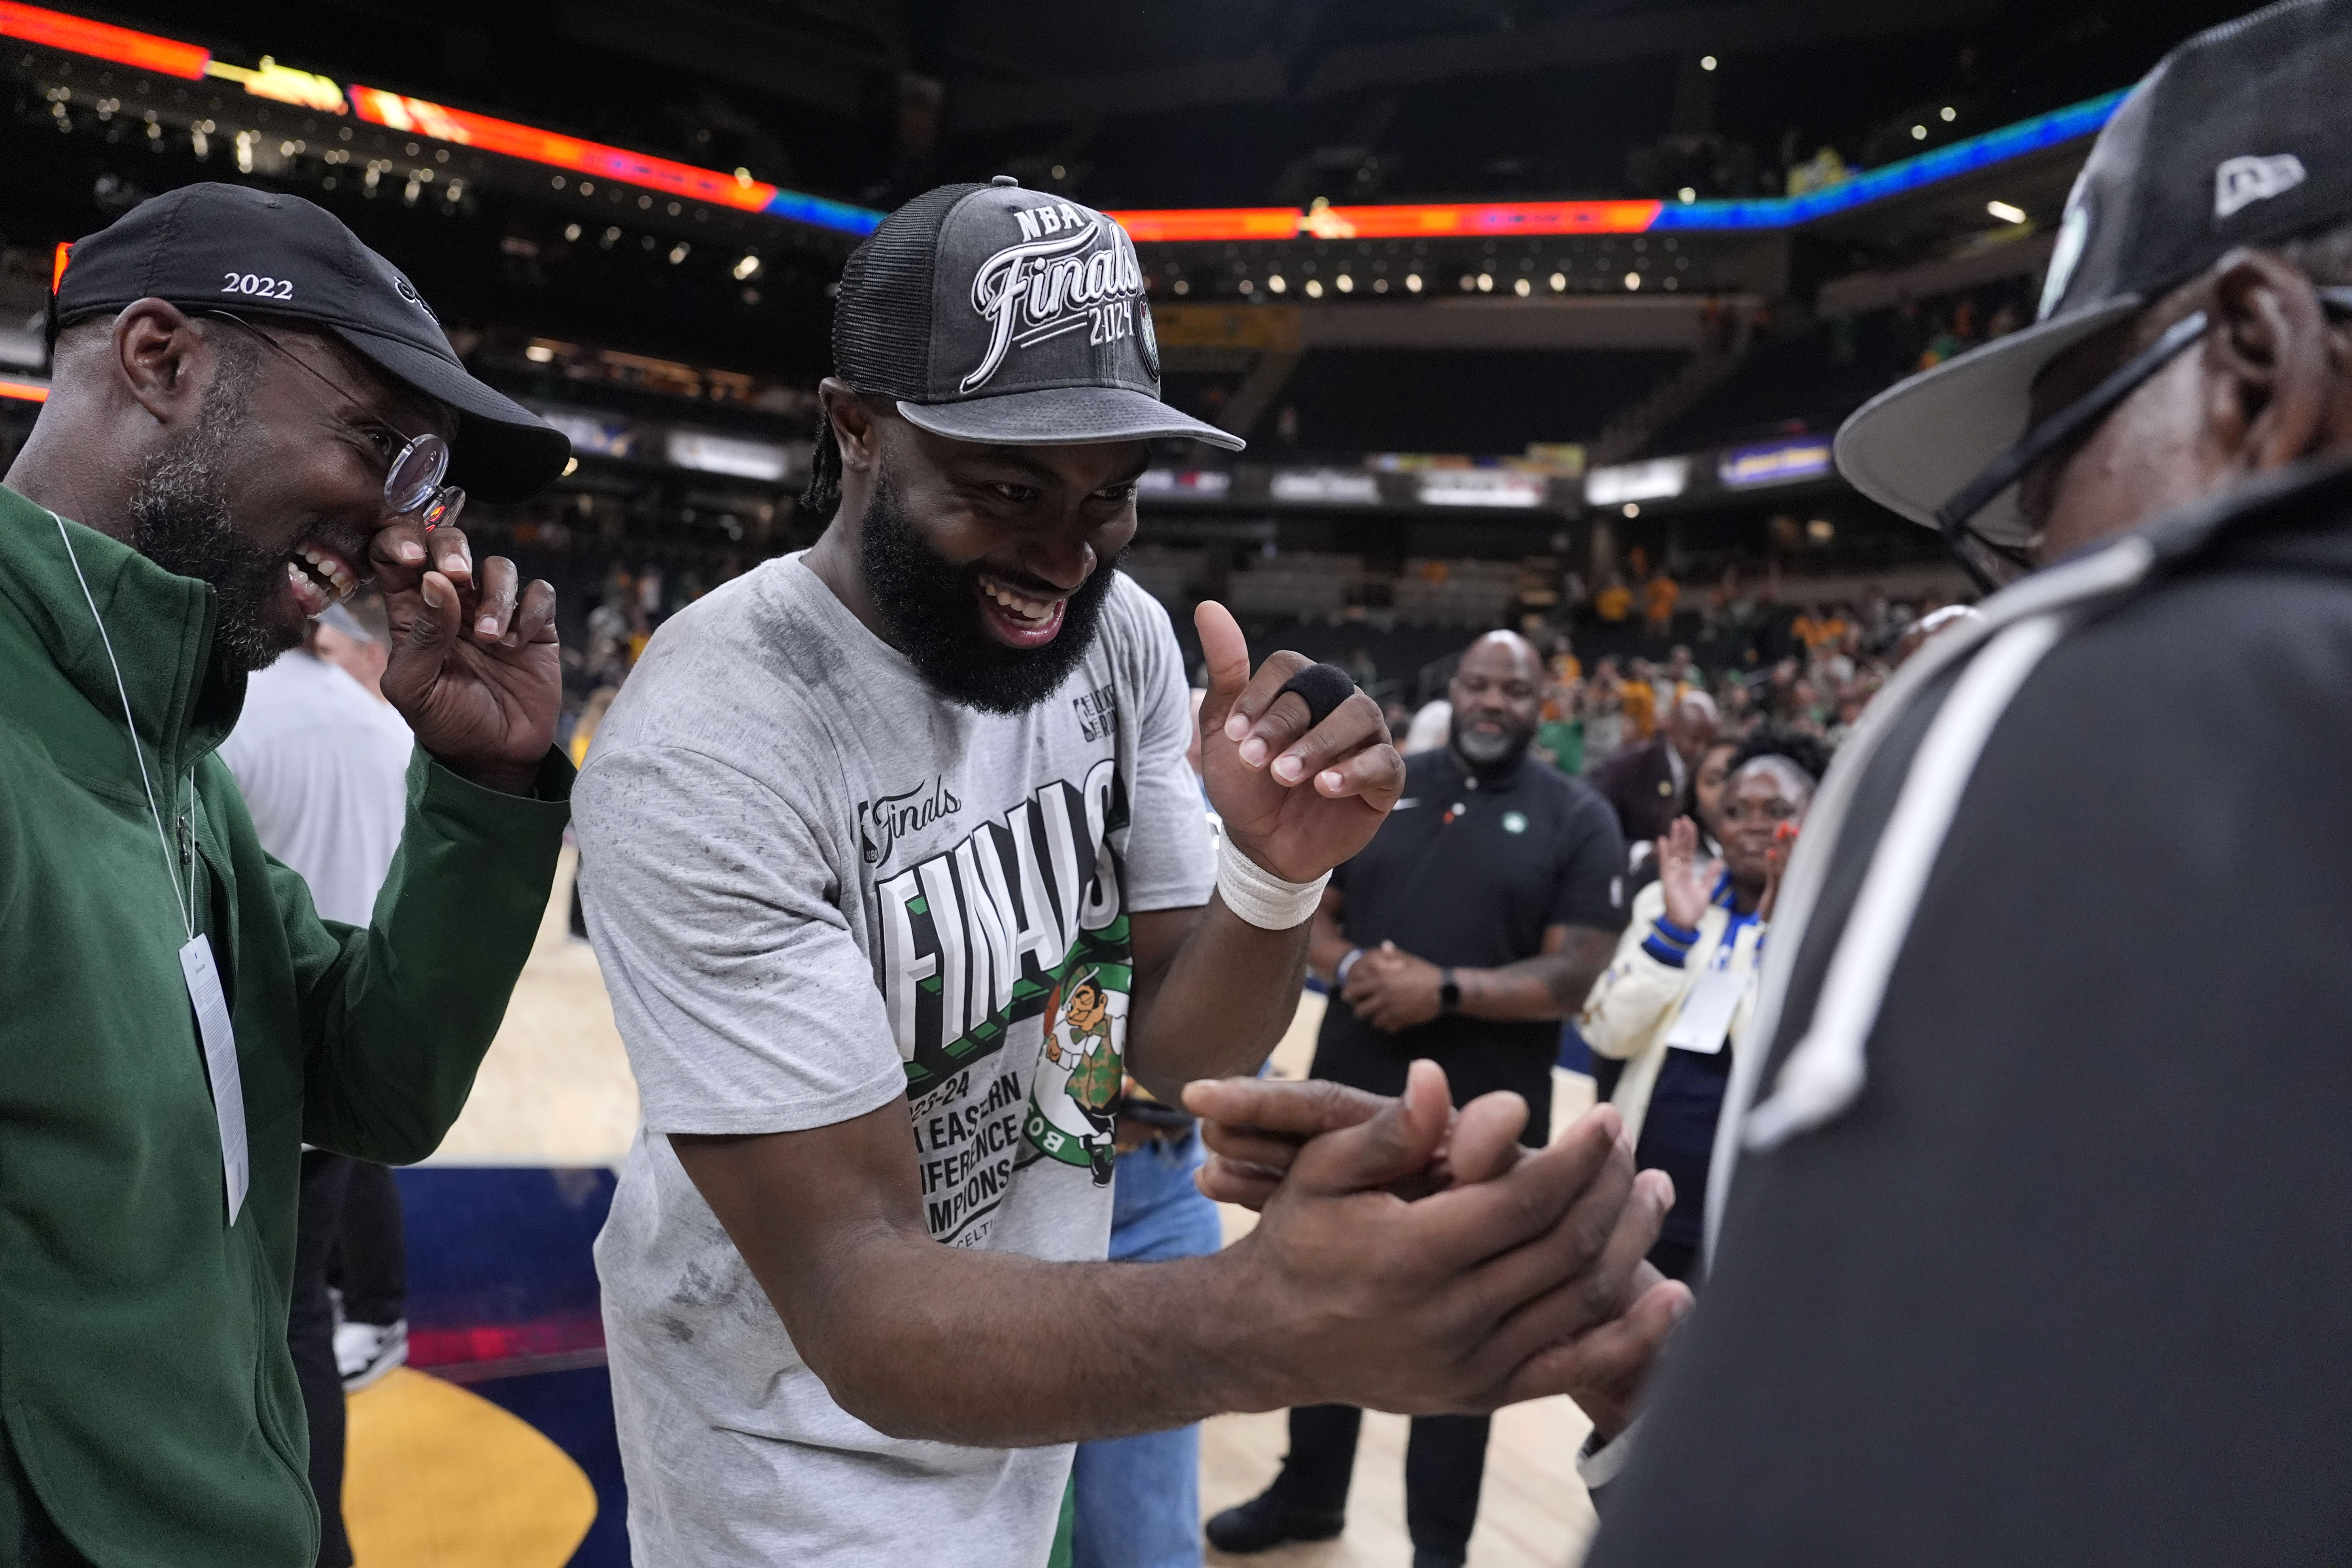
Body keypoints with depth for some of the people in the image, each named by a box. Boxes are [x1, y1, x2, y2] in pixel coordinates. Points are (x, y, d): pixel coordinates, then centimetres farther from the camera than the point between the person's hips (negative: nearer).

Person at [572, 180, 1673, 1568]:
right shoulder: (704, 757, -30)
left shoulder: (1121, 636, -11)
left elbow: (1179, 1051, -6)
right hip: (811, 1430, -5)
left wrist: (1278, 876, -28)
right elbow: (860, 1308, -32)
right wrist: (1273, 1322, -49)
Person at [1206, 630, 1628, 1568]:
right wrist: (1348, 967, -14)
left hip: (1484, 1118, -4)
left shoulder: (1578, 819, -4)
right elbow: (1311, 918, 7)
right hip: (1351, 1095, 4)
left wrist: (1446, 989, -24)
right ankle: (1309, 1490, 40)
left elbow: (1573, 978, -12)